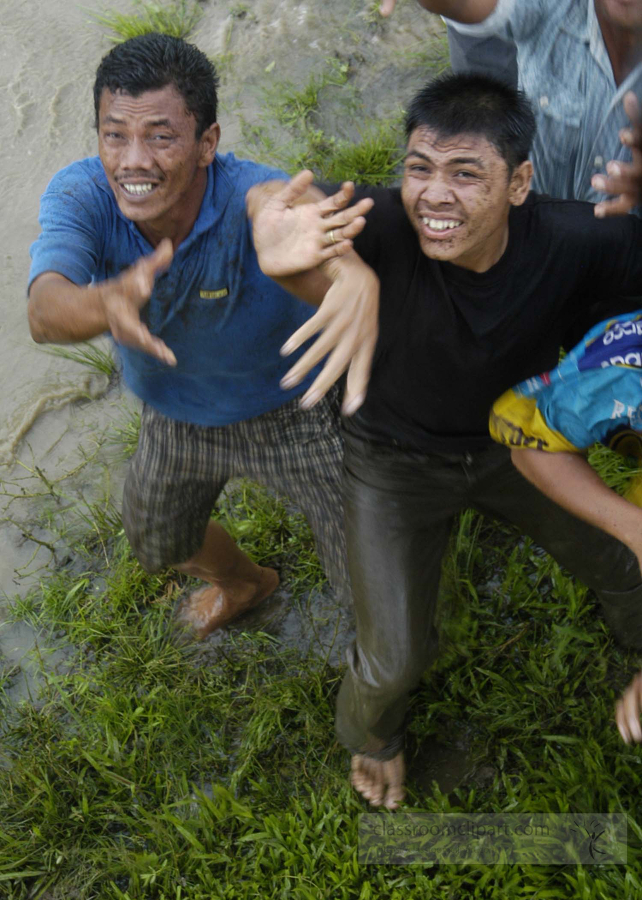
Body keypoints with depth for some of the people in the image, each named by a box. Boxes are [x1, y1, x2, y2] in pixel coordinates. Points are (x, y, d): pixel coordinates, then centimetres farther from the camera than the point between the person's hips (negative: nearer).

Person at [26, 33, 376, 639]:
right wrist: (109, 303, -69)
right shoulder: (79, 196, -27)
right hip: (175, 418, 4)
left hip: (291, 412, -4)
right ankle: (243, 583, 64)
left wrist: (303, 252, -87)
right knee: (159, 546, 28)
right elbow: (45, 313, -45)